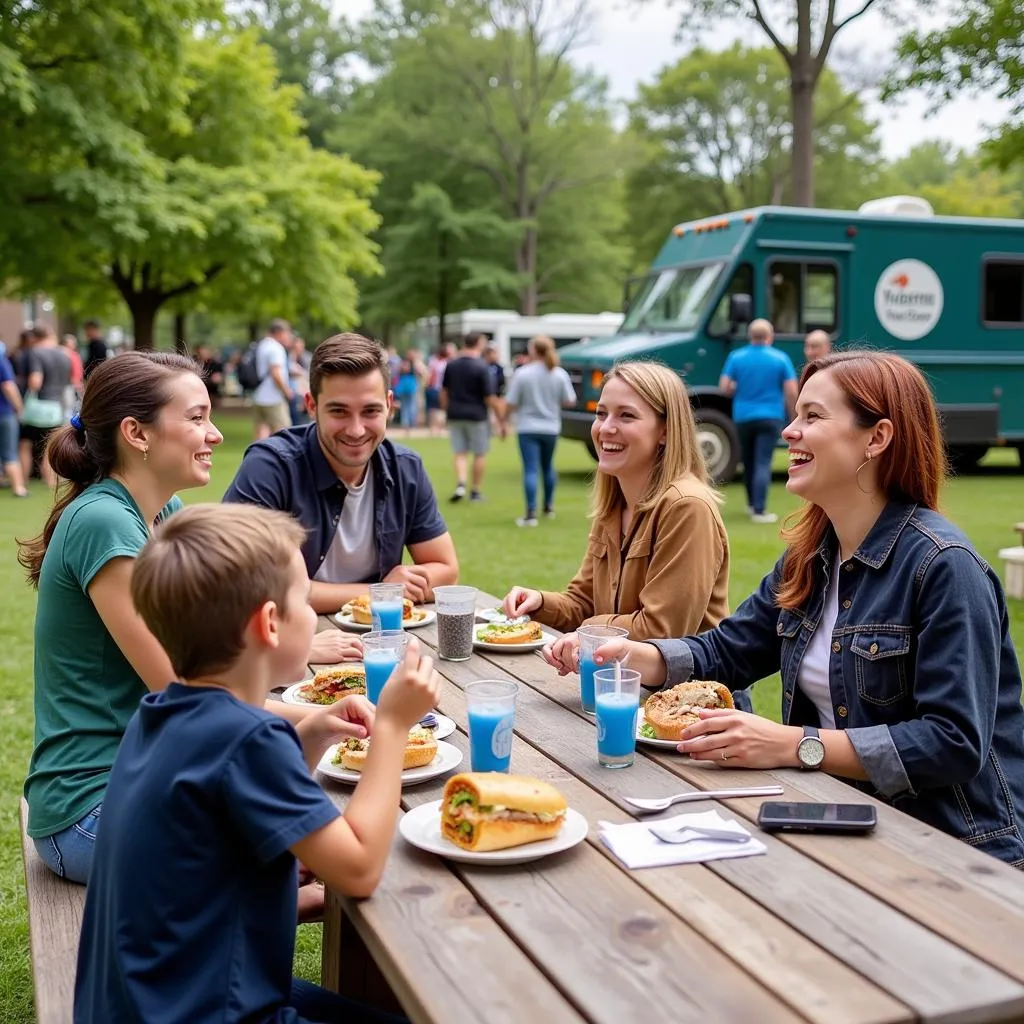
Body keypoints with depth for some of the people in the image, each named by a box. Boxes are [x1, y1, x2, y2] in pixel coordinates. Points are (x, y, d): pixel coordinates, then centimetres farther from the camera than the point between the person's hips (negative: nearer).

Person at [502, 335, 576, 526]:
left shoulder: (522, 374, -13)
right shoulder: (560, 374, -4)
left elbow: (510, 404, -12)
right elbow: (570, 401, 0)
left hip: (528, 428, -4)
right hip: (551, 428, 4)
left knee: (531, 469, -6)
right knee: (548, 467, 22)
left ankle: (531, 513, -13)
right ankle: (549, 506, 33)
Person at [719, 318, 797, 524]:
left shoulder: (736, 357, -1)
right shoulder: (780, 358, -4)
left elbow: (724, 387, -2)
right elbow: (792, 391, -7)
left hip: (743, 417, 3)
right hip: (770, 417, -2)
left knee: (748, 463, 17)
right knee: (763, 464, -5)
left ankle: (752, 504, 32)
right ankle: (759, 511, -12)